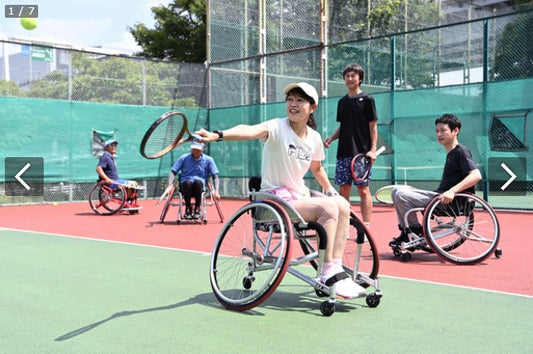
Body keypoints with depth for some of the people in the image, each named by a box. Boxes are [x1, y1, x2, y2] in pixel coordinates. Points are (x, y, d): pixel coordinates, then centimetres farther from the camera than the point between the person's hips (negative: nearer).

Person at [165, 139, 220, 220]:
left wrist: (216, 191, -9)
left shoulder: (208, 160, 9)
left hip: (200, 187, 0)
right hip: (185, 186, 1)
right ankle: (188, 209, -17)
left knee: (198, 182, -37)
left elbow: (215, 176, 6)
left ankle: (197, 209, -22)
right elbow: (172, 172, 7)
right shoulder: (184, 158, 9)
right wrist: (169, 186, -10)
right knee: (187, 182, -36)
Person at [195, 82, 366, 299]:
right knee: (328, 207, -25)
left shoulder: (314, 138, 6)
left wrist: (330, 190, 15)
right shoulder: (277, 127, -14)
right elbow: (250, 130, -35)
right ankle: (327, 275, -18)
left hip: (300, 196, 7)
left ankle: (336, 270, -8)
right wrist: (218, 135, -53)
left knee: (342, 205, -13)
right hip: (277, 199, -7)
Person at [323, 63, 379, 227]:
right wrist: (331, 138, 4)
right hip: (343, 152, 5)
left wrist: (373, 149, -13)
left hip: (361, 152, -5)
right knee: (343, 189, 6)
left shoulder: (367, 99, 0)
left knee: (363, 189, -5)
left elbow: (373, 126, -3)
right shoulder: (342, 102, 15)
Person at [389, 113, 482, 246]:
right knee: (397, 190, 7)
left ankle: (417, 231, -5)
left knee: (401, 195, -20)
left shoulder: (461, 151, -9)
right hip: (440, 197, 10)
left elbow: (476, 175, -23)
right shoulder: (450, 153, 19)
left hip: (451, 202, -10)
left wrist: (452, 191, -31)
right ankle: (406, 232, 6)